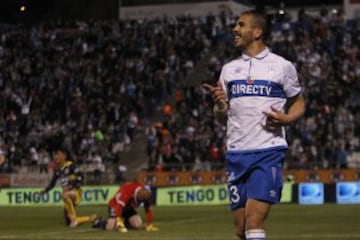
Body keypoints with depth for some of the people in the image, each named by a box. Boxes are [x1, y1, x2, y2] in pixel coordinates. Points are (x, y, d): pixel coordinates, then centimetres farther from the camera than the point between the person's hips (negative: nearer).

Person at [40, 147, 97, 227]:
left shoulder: (70, 165, -10)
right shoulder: (58, 170, 9)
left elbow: (80, 176, -16)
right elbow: (52, 183, 14)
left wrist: (72, 186, -26)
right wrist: (45, 190, -2)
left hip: (75, 192, -8)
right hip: (68, 194, 8)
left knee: (65, 196, -43)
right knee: (68, 222, 7)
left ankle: (73, 218, -28)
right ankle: (91, 218, 27)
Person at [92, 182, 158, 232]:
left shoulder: (145, 194, -19)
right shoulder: (126, 192, -39)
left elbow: (148, 209, -10)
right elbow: (119, 206, -45)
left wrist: (150, 225, -11)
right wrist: (119, 222, -48)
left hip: (129, 208, 6)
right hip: (116, 205, -6)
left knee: (139, 225, -16)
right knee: (111, 227, -25)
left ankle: (125, 222, 13)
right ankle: (100, 222, 9)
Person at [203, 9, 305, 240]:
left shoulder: (282, 66, 1)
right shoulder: (229, 69, 14)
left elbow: (299, 103, 10)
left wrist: (286, 119, -11)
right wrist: (219, 103, -6)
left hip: (268, 152, -5)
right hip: (236, 153, 5)